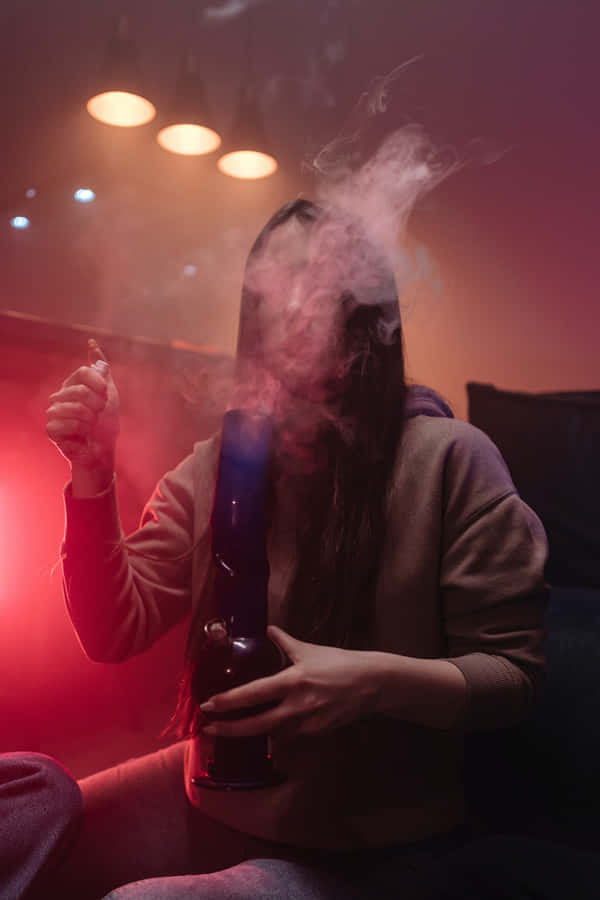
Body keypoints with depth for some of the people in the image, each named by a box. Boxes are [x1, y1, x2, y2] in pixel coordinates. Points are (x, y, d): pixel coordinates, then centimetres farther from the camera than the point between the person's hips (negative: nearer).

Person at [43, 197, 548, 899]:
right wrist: (92, 473, -15)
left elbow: (512, 672, -11)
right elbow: (114, 632, -3)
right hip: (216, 800, 4)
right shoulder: (214, 467, 0)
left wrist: (381, 679, -29)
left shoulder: (449, 459, -13)